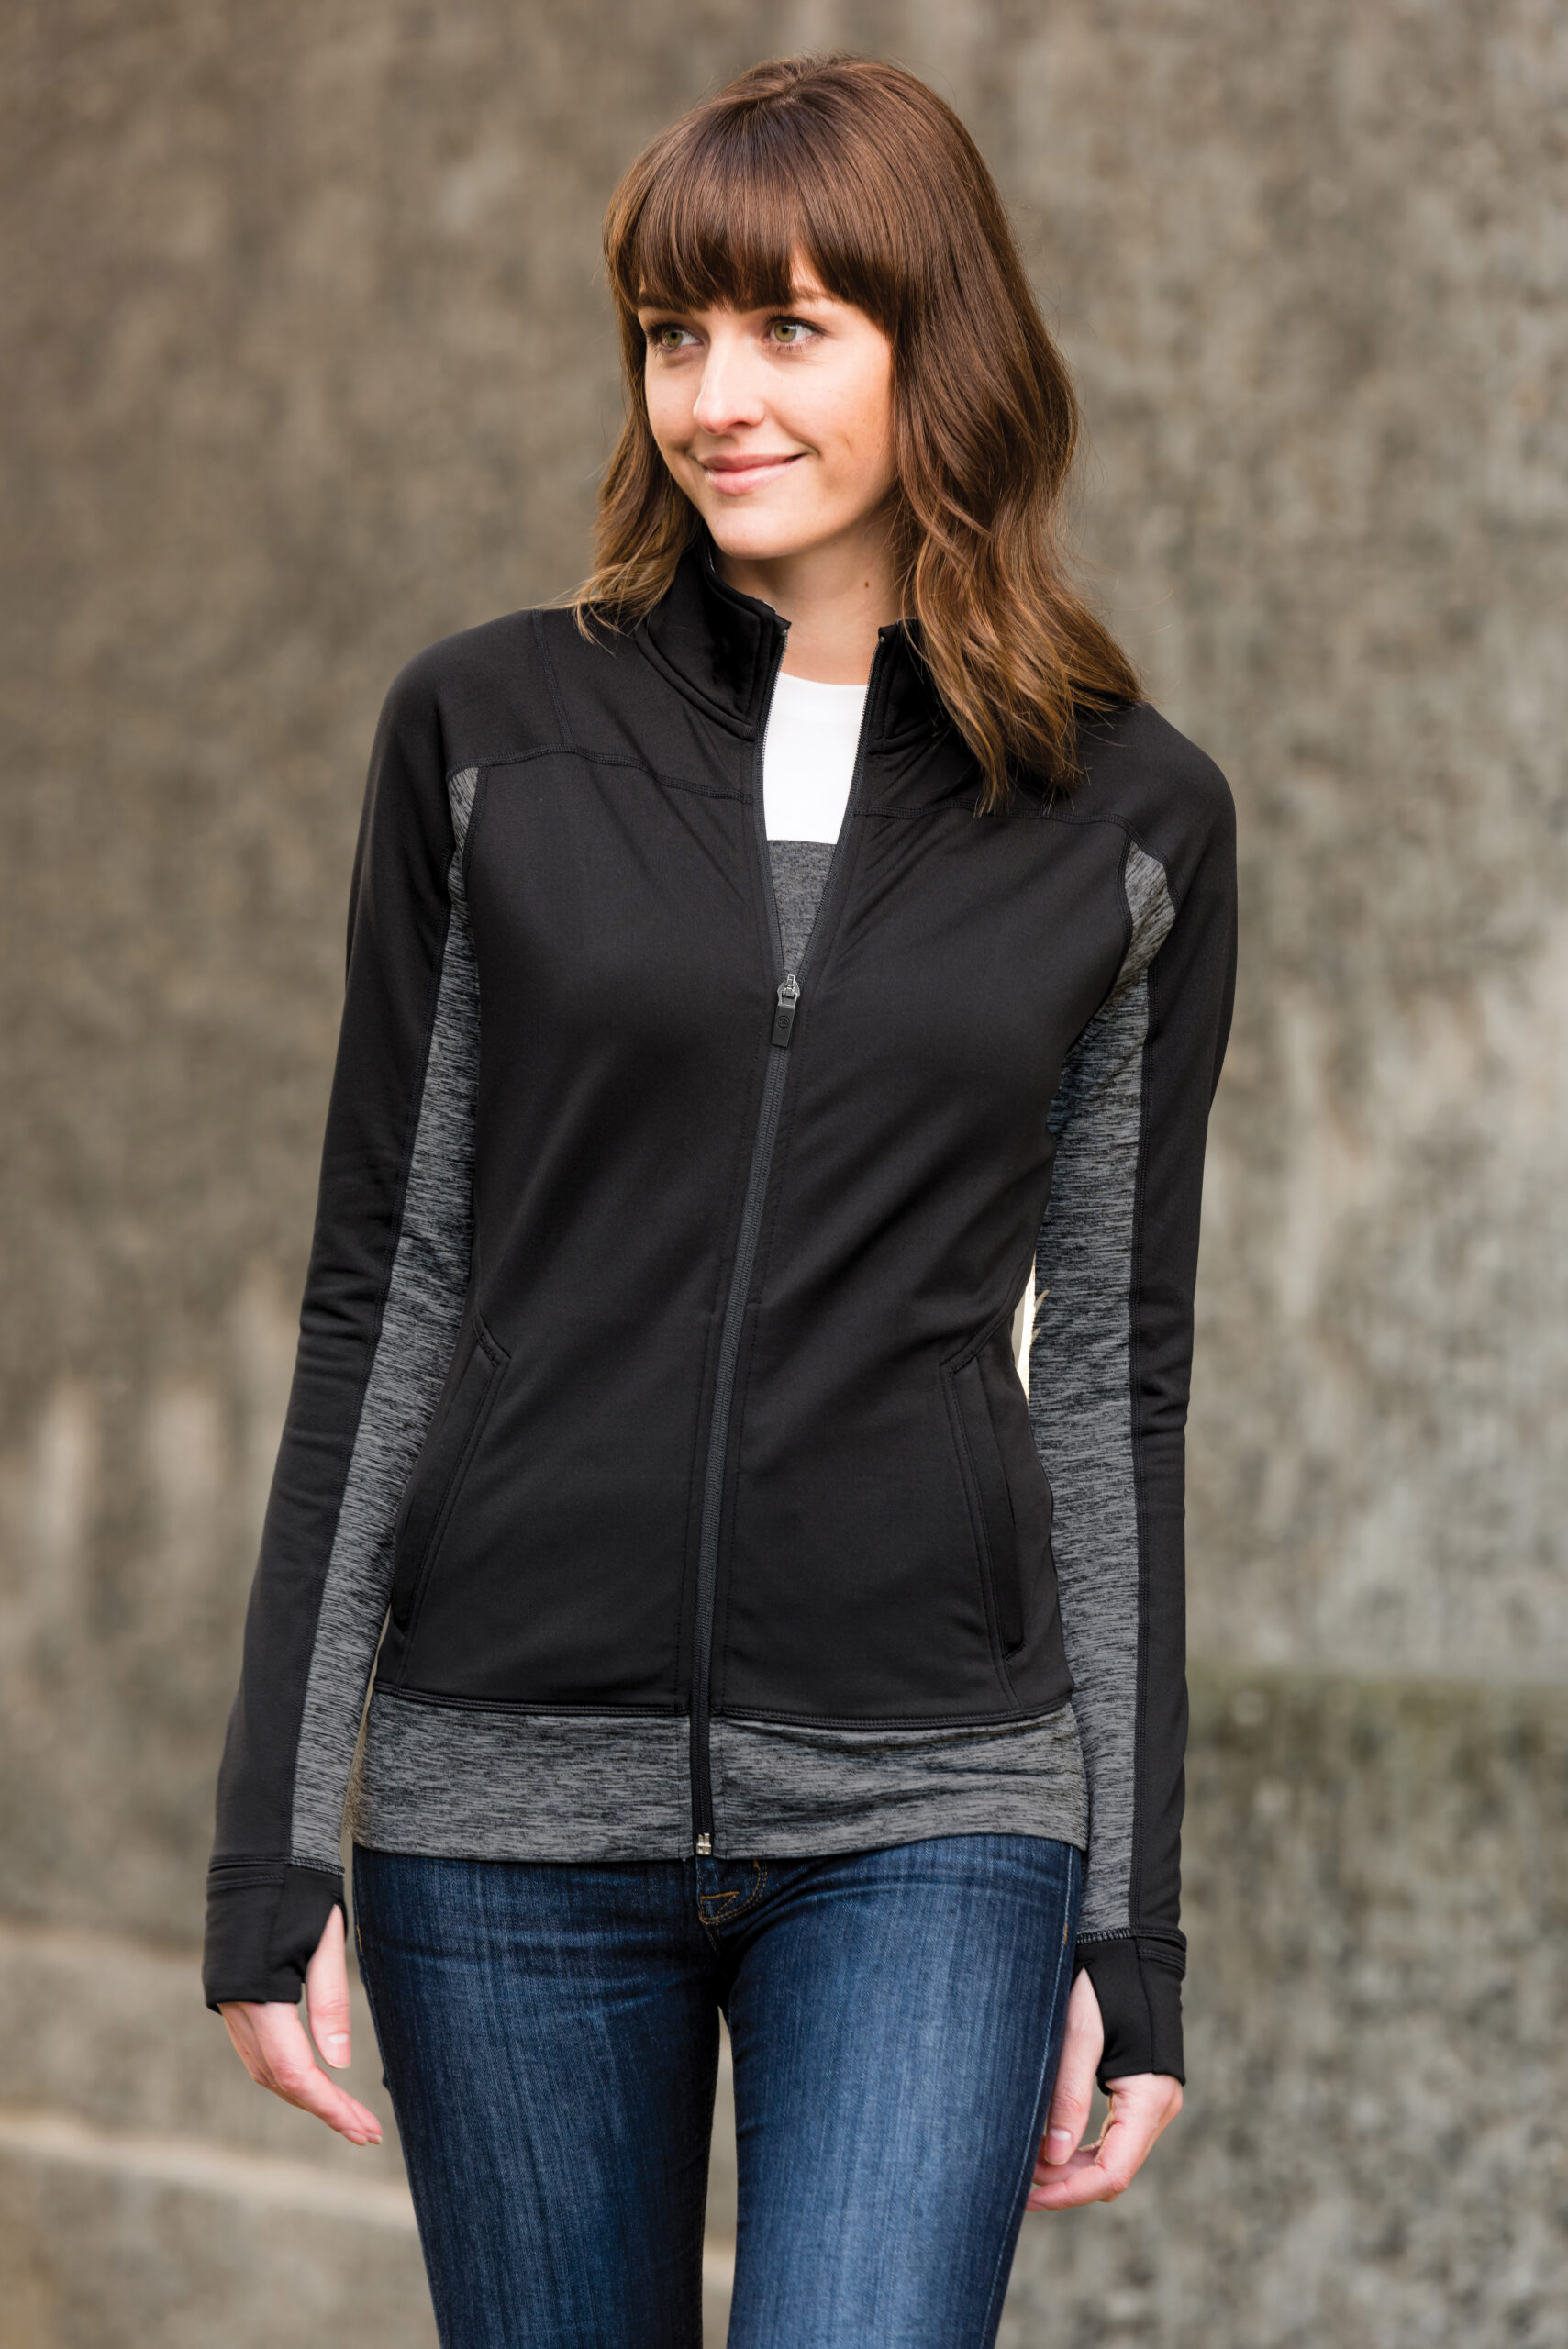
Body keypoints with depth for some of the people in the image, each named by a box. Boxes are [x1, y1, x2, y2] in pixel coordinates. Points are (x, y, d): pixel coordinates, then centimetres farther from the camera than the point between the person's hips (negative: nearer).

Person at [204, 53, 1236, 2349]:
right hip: (512, 1795, 1)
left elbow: (1111, 1373, 7)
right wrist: (275, 1852, 1)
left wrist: (1134, 1928, 5)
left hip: (926, 1810, -1)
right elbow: (382, 1296, 5)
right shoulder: (492, 735, 4)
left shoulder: (1130, 821, 4)